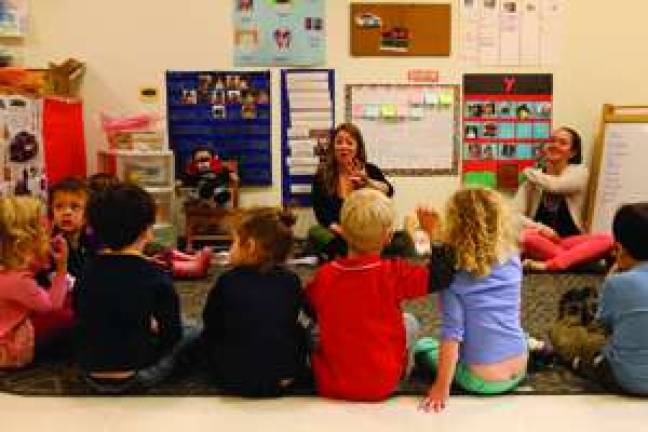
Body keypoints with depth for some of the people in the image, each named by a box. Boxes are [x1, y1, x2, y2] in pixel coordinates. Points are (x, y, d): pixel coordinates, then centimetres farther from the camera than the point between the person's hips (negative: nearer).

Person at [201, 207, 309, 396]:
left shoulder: (227, 281, -8)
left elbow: (211, 325, 4)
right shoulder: (291, 281, -3)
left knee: (207, 337, 23)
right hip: (285, 380, 2)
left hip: (234, 381, -1)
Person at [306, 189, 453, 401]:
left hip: (329, 385, 2)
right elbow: (440, 277, -10)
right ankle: (403, 377, 36)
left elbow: (310, 309, 7)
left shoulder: (323, 276, -11)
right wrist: (433, 233, -3)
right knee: (409, 322, 22)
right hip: (381, 387, -1)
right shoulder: (394, 273, -19)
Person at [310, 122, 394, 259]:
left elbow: (388, 192, -11)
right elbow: (321, 212, -2)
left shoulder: (370, 171, 6)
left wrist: (369, 183, -30)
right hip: (335, 232, 0)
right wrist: (335, 227, -20)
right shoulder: (323, 174, 5)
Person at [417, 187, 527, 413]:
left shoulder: (452, 276, -16)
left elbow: (452, 335, -19)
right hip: (519, 371, 6)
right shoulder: (513, 261, -4)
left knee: (423, 346, 19)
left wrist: (442, 387, -13)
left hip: (482, 380, -5)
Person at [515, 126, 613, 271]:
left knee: (607, 240, -29)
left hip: (569, 240, 1)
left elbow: (554, 185, -18)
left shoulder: (579, 172, 2)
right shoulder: (532, 178, 5)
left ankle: (547, 265, -36)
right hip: (542, 240, 0)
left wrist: (529, 172, -1)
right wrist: (539, 228, -20)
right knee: (523, 236, -34)